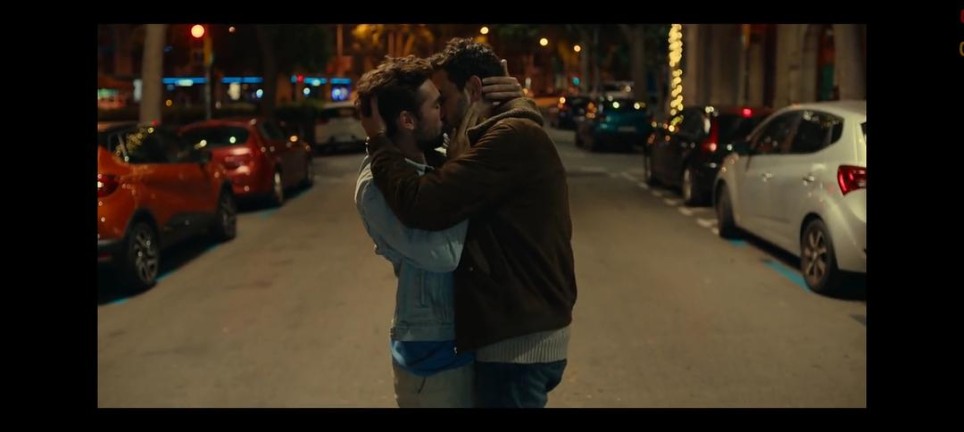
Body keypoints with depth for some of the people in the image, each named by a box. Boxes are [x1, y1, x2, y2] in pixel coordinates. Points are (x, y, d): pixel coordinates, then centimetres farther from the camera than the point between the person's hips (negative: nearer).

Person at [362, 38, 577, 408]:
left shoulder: (513, 135, -18)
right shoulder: (511, 134, 17)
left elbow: (423, 205, -24)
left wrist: (378, 139, -10)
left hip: (518, 341, -10)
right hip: (521, 332, 10)